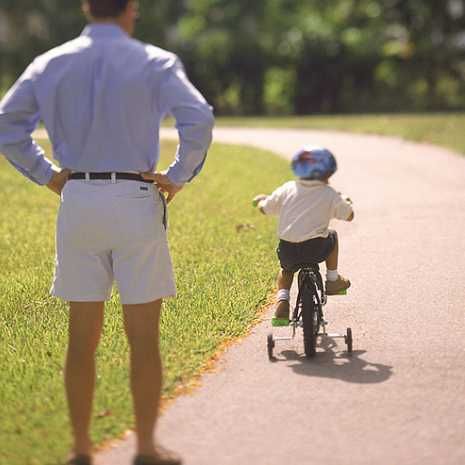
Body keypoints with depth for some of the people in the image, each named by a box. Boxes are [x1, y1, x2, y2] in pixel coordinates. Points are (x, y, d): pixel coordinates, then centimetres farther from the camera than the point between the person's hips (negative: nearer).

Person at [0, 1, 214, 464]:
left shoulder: (51, 64, 6)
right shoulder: (154, 62, -4)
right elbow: (198, 118, -17)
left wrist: (45, 174, 6)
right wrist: (178, 176, -7)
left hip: (77, 201, 3)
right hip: (135, 200, -3)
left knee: (82, 336, 9)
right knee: (143, 337, 5)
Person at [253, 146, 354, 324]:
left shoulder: (287, 189, 8)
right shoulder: (330, 195, 2)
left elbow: (265, 208, 15)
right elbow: (349, 215, 11)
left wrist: (261, 199, 39)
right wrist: (346, 202, 34)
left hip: (287, 249, 2)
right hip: (316, 248, -2)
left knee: (286, 269, 34)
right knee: (332, 236, 30)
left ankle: (282, 300, 8)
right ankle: (332, 279, 35)